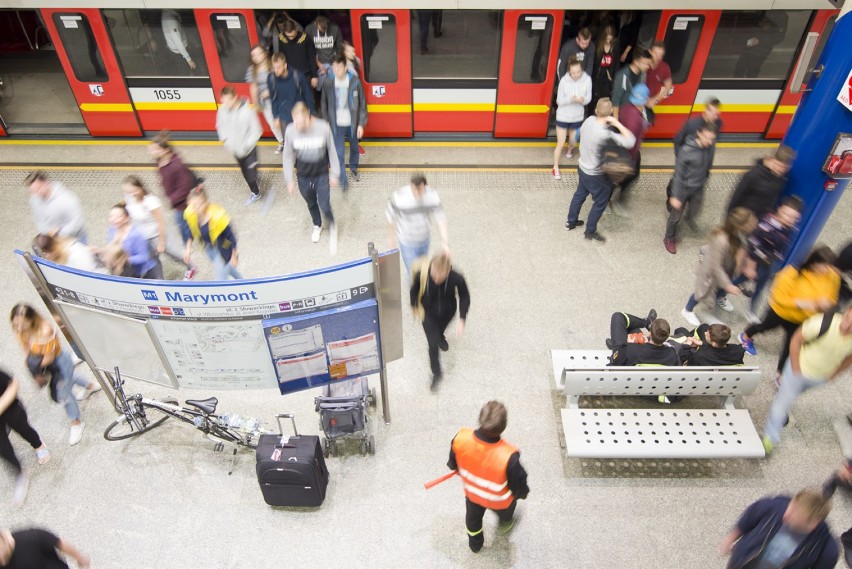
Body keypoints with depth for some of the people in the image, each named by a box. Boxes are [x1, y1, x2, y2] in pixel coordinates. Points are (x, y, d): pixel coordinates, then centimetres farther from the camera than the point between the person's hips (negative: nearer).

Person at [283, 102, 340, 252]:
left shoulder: (323, 127, -24)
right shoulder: (290, 130, -20)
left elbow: (332, 151, -10)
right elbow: (288, 156, -7)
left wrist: (335, 174, -3)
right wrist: (289, 179, -4)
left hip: (322, 175, -2)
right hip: (303, 176, 2)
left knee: (325, 206, -3)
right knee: (311, 204, 22)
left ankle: (332, 227, 31)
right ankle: (317, 225, 53)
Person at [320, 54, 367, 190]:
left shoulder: (354, 81, -15)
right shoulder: (328, 82, -11)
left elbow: (362, 103, -8)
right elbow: (324, 103, 1)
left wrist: (361, 124, -9)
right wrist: (326, 122, 4)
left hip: (352, 123, 0)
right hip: (336, 124, 0)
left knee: (354, 148, 22)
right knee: (339, 153, 0)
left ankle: (354, 168, 49)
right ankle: (343, 180, 14)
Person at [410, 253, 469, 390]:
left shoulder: (457, 278, -36)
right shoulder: (421, 274, -36)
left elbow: (464, 297, -17)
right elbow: (414, 290, -13)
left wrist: (462, 319, -23)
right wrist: (415, 306, 4)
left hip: (447, 311, 1)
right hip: (428, 312, -1)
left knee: (439, 331, 32)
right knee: (433, 344, 1)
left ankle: (440, 337, 71)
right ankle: (437, 373, 26)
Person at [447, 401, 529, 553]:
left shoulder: (460, 438, -36)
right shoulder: (508, 456, -47)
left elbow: (453, 464, -12)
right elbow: (518, 484, -25)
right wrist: (522, 493, 0)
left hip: (472, 493, 2)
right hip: (500, 500, -2)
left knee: (473, 518, 36)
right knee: (505, 511, 36)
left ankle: (475, 544, 64)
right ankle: (506, 522, 71)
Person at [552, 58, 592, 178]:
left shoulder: (587, 80, -16)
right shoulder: (564, 80, -21)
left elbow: (588, 98, -7)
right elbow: (559, 101, -16)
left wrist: (582, 100, -31)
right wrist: (571, 99, -35)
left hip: (577, 117, 2)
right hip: (563, 116, -2)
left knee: (573, 141, 21)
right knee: (560, 143, 2)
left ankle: (570, 148, 60)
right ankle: (555, 168, 20)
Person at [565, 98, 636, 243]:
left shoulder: (589, 120, -13)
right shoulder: (605, 134, -35)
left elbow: (581, 132, 11)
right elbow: (630, 142, -36)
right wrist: (617, 123, -31)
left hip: (583, 168, 7)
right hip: (596, 175, -7)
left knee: (580, 194, 28)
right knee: (600, 202, 15)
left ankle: (571, 221, 46)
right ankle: (590, 231, 30)